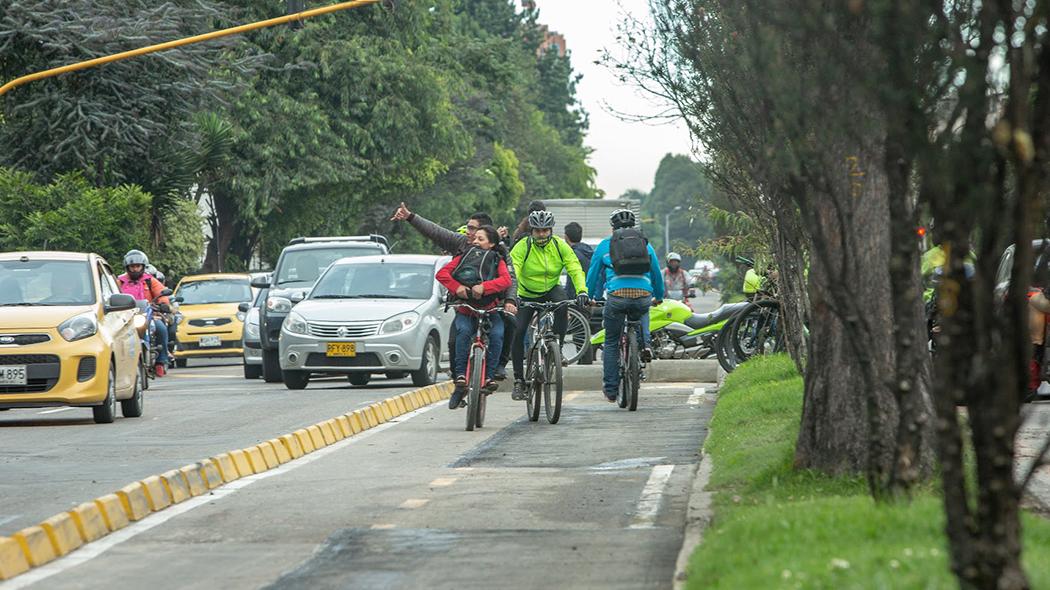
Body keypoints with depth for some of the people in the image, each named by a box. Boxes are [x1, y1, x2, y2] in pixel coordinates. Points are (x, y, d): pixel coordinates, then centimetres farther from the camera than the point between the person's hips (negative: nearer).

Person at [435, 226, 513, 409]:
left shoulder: (498, 261, 8)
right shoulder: (463, 257, 12)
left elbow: (506, 280, -15)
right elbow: (442, 273, -4)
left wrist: (484, 287, -32)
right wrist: (456, 287, -23)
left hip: (490, 311, 0)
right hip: (466, 311, 0)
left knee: (497, 334, -30)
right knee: (463, 331, -32)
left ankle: (488, 374, -20)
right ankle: (460, 376, -32)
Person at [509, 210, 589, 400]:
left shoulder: (560, 246, -11)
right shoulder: (522, 247, -17)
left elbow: (575, 269, -17)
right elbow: (512, 272, -27)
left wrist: (582, 290, -34)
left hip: (551, 290, 1)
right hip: (527, 295, -1)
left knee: (562, 303, -33)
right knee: (517, 332, -13)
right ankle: (519, 380, -2)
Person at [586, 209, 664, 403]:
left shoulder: (604, 245, 17)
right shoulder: (646, 244, 21)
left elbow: (593, 275, 21)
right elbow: (657, 273, 30)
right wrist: (659, 297, 46)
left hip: (617, 297, -2)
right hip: (643, 297, 2)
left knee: (611, 343, 14)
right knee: (642, 314, 39)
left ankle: (610, 390, 14)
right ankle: (645, 344, 14)